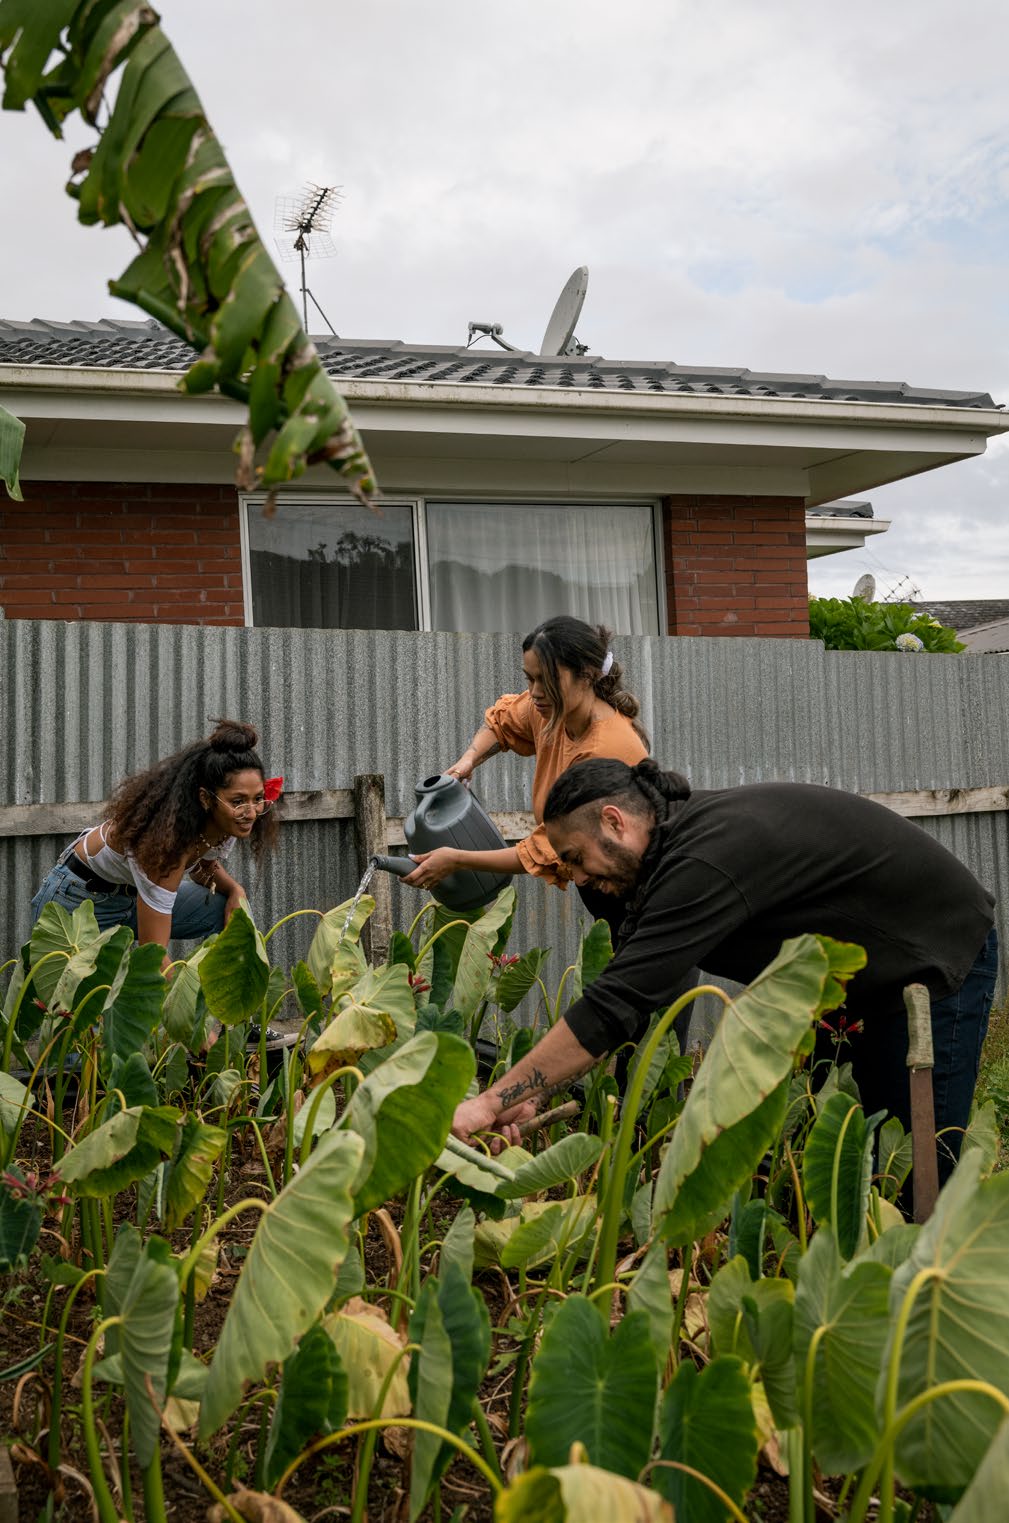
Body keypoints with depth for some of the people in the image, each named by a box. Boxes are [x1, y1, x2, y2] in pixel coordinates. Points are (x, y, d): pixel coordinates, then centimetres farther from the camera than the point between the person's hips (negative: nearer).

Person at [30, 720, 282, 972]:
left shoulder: (227, 825, -16)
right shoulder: (167, 838, -38)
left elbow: (203, 868, 8)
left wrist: (234, 889, -12)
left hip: (133, 894, 7)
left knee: (228, 907, -11)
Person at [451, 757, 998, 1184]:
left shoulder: (708, 859, -33)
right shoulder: (684, 833, -2)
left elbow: (613, 1009, -37)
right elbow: (631, 989, -1)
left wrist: (491, 1102, -32)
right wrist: (528, 1093, -9)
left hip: (937, 961, -9)